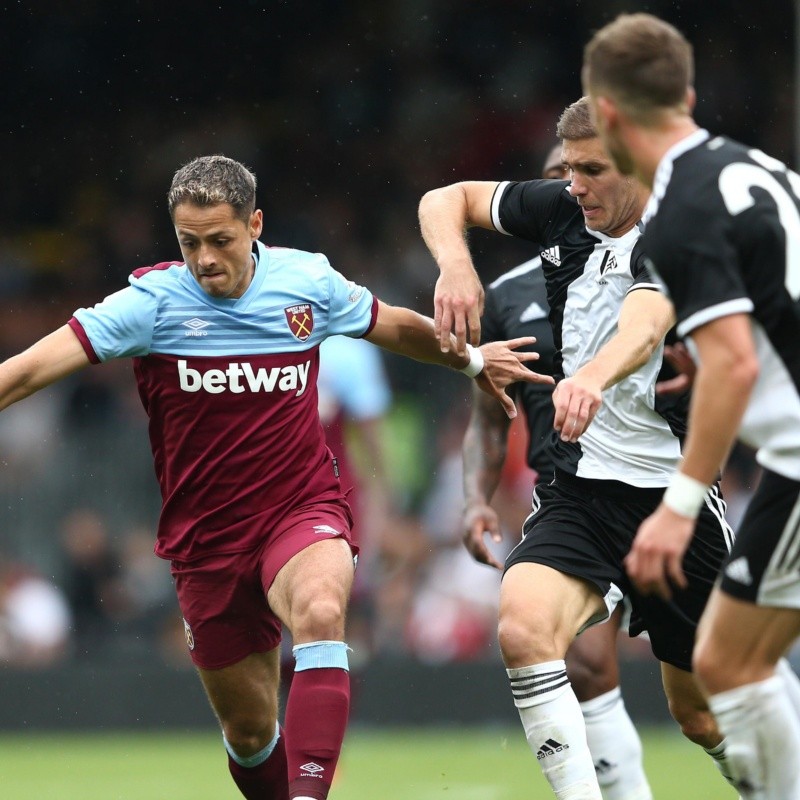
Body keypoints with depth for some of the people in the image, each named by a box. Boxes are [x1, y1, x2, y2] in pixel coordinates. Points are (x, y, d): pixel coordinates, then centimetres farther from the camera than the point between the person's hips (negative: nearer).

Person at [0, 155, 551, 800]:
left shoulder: (308, 281, -2)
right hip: (206, 537, 1)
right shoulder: (152, 301, -10)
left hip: (304, 511, -1)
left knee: (320, 610, -35)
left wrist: (471, 359, 30)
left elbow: (397, 326, 19)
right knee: (249, 728, 6)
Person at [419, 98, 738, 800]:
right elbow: (446, 200, 15)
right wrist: (455, 264, -7)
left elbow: (642, 329, -37)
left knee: (703, 715, 7)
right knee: (523, 627, -27)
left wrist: (592, 376, -59)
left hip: (674, 494, -4)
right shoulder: (560, 211, 2)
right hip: (578, 487, 4)